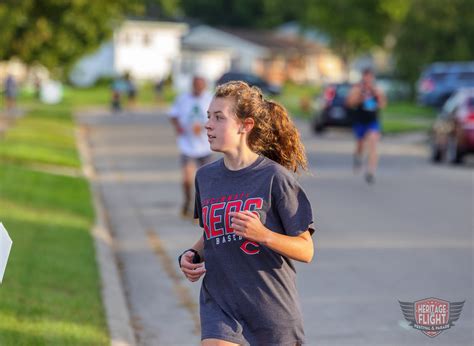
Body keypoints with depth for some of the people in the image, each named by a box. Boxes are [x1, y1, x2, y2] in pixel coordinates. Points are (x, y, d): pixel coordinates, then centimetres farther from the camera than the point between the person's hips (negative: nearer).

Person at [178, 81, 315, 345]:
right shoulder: (206, 177, 6)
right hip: (219, 306, 4)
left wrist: (262, 234, -26)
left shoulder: (275, 177, -11)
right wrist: (193, 256, 2)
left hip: (273, 310, -3)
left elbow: (305, 250, -10)